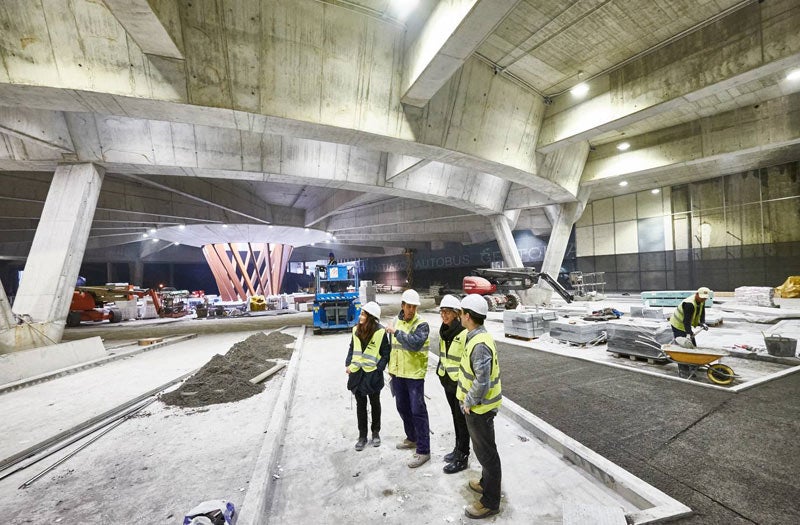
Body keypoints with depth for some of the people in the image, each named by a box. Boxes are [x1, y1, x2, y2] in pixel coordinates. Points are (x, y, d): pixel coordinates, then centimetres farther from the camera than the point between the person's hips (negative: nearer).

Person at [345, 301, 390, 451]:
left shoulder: (380, 332, -15)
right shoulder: (356, 329, -2)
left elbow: (386, 353, -9)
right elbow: (352, 348, 10)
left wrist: (378, 368, -16)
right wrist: (348, 364, 0)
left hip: (373, 374, -3)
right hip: (357, 373, 3)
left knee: (375, 403, 16)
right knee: (360, 404, 13)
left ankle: (375, 433, 35)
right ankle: (362, 436, 28)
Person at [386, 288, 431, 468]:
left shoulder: (421, 325, -13)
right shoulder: (398, 322, 7)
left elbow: (415, 344, -31)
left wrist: (396, 332, -24)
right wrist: (392, 368, 18)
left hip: (414, 375, -7)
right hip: (398, 374, 7)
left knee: (418, 411, -2)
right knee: (402, 408, 19)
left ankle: (423, 450, 11)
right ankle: (412, 438, 39)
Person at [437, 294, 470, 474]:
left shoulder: (465, 333, -23)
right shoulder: (444, 331, 4)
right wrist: (441, 372, 18)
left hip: (461, 383, -8)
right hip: (447, 380, 8)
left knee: (461, 419, 7)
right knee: (455, 416, 21)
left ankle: (463, 457, 24)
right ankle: (458, 449, 39)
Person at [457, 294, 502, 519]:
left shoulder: (480, 344, -30)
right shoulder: (478, 336, 2)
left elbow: (482, 382, -30)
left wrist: (468, 403, -16)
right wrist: (469, 401, 16)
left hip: (479, 408, -9)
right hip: (478, 406, 9)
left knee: (486, 452, 8)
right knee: (483, 449, 26)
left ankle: (490, 502, 26)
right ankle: (486, 483, 46)